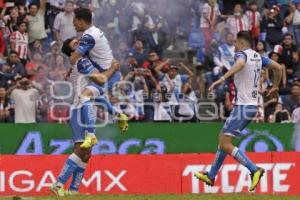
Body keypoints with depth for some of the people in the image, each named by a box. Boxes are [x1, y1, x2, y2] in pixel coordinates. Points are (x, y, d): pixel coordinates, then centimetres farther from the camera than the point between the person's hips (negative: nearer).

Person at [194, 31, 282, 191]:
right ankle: (211, 176, 27)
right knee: (223, 138, 19)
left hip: (243, 106, -10)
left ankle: (254, 170, -19)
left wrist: (222, 79, -45)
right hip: (252, 105, 10)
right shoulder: (258, 57, 14)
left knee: (225, 144, -11)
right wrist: (275, 87, 40)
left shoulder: (242, 54, -11)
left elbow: (240, 63, -36)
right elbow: (278, 67, 23)